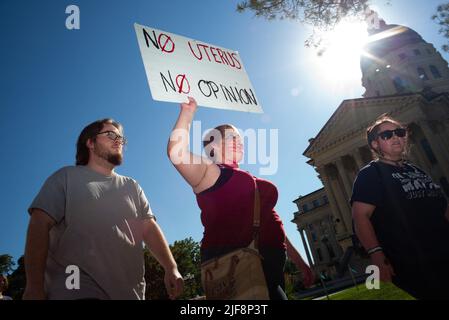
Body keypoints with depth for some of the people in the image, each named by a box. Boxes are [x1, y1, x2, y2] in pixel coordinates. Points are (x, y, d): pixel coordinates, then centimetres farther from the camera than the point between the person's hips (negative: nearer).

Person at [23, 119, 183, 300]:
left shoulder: (131, 187, 15)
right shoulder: (67, 177, 6)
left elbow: (149, 228, 6)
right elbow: (40, 225, -4)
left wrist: (171, 268, -8)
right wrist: (34, 286, -14)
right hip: (78, 288, -4)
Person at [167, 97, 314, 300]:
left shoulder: (252, 181, 24)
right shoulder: (210, 173, 1)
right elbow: (177, 154, -19)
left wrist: (298, 260, 24)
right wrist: (187, 112, -15)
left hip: (269, 263, 9)